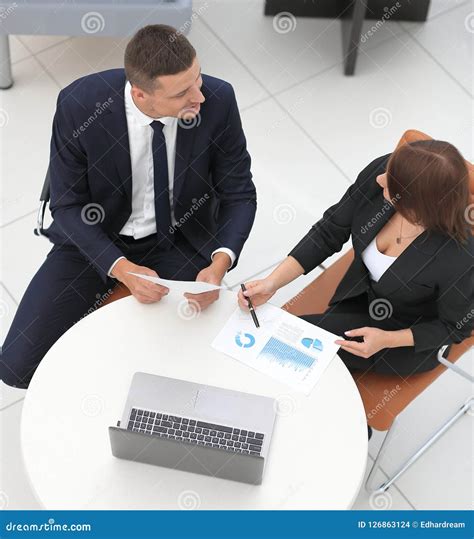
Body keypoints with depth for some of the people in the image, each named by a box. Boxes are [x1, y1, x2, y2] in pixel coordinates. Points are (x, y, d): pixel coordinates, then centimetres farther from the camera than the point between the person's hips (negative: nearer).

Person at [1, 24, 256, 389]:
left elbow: (239, 195, -10)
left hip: (180, 241, 1)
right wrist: (122, 269, -28)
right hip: (95, 238, 0)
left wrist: (220, 263, -29)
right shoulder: (79, 105, -25)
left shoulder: (218, 100, -22)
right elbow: (68, 206, -13)